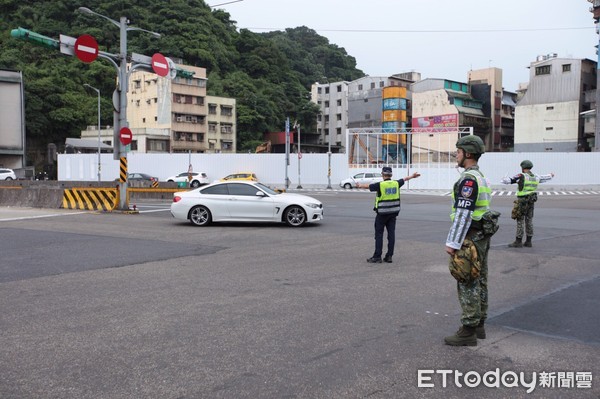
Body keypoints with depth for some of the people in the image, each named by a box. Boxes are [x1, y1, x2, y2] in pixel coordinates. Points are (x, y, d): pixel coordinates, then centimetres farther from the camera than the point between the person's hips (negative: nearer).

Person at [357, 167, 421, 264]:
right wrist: (412, 176, 41)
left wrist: (360, 186, 23)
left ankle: (377, 257, 1)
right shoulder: (396, 183, 1)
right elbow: (404, 179, 21)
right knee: (391, 233, 6)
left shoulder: (380, 185, -13)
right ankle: (389, 256, 8)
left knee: (379, 234, 1)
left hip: (382, 213, -5)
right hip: (393, 212, 5)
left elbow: (368, 186, 2)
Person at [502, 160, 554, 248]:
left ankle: (518, 242, -4)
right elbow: (542, 178, 29)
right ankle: (528, 241, 14)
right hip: (531, 201, 7)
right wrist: (550, 176, 52)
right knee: (529, 220, 10)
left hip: (522, 201, -7)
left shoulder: (521, 176, -13)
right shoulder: (535, 177, 8)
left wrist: (504, 179, 15)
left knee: (520, 221, -4)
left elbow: (509, 180, -9)